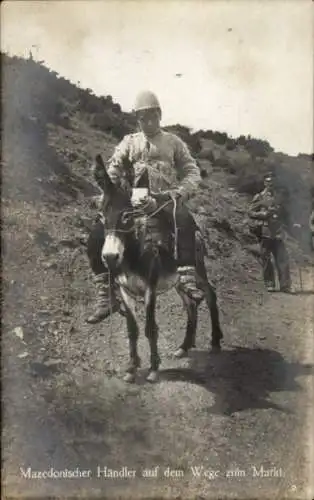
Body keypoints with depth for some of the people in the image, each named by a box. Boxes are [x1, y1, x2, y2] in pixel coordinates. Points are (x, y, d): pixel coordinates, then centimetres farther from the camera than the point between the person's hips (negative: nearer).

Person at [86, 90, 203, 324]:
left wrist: (179, 193, -11)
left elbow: (192, 172, 9)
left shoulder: (173, 142, 16)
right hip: (132, 202, 3)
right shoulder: (129, 142, 20)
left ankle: (188, 281, -39)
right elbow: (112, 171, 13)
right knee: (96, 239, -14)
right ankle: (107, 297, -4)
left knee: (185, 221, -39)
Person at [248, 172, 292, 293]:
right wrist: (263, 214, -15)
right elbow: (250, 212, -2)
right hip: (265, 232, -4)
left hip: (277, 233, 4)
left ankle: (285, 286, -1)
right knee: (266, 259, 2)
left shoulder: (277, 197, 17)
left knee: (283, 259, -4)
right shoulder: (259, 197, 2)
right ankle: (269, 284, 13)